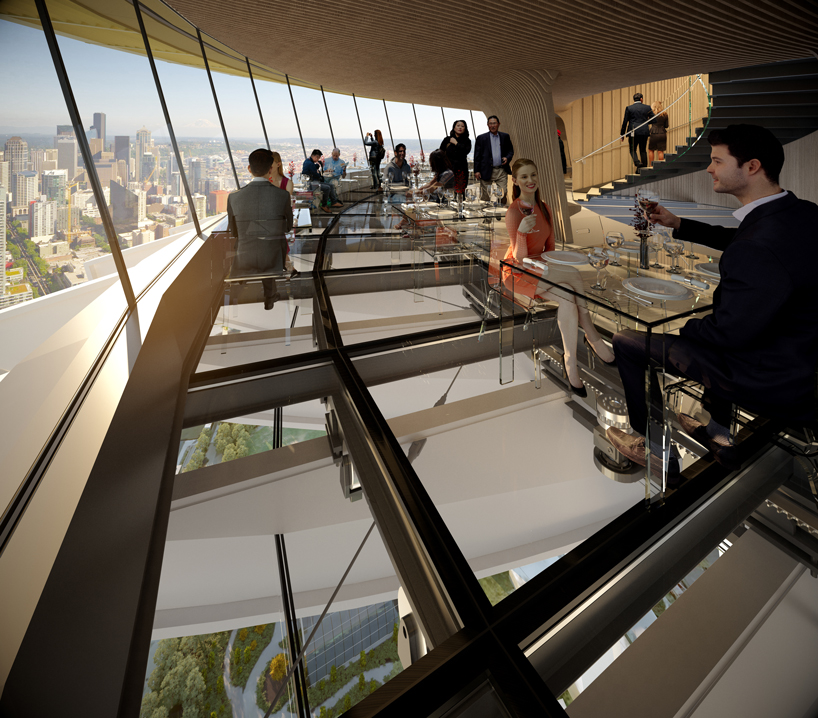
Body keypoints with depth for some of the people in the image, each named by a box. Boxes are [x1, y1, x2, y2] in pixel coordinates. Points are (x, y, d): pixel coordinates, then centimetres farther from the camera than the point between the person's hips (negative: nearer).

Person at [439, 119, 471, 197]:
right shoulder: (447, 139, 11)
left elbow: (466, 151, -11)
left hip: (461, 170, -1)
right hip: (448, 169, 1)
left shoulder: (467, 141, 9)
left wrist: (456, 143, -5)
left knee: (460, 191, -6)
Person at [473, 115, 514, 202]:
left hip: (501, 171, 2)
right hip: (487, 171, -2)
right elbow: (477, 155, 3)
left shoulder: (505, 137, 12)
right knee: (486, 197, -1)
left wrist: (507, 158, -5)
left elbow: (510, 150, 18)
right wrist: (476, 171, -5)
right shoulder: (481, 138, 6)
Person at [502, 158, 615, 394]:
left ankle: (570, 363, -23)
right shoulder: (513, 212, -14)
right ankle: (593, 337, -17)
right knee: (572, 275, -27)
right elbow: (519, 258, -21)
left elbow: (549, 246, 15)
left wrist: (550, 267, -3)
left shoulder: (544, 208, 8)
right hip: (517, 273, -6)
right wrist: (521, 232, -37)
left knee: (568, 296, -26)